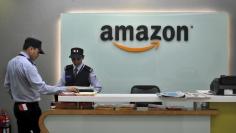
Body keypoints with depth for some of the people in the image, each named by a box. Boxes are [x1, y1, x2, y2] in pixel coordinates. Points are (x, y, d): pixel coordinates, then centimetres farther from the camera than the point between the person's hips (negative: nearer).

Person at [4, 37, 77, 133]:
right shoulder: (27, 65, -21)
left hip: (17, 106, 9)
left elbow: (7, 84, 17)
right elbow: (42, 88, -27)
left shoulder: (11, 62, 7)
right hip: (30, 108, -9)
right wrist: (65, 89, -24)